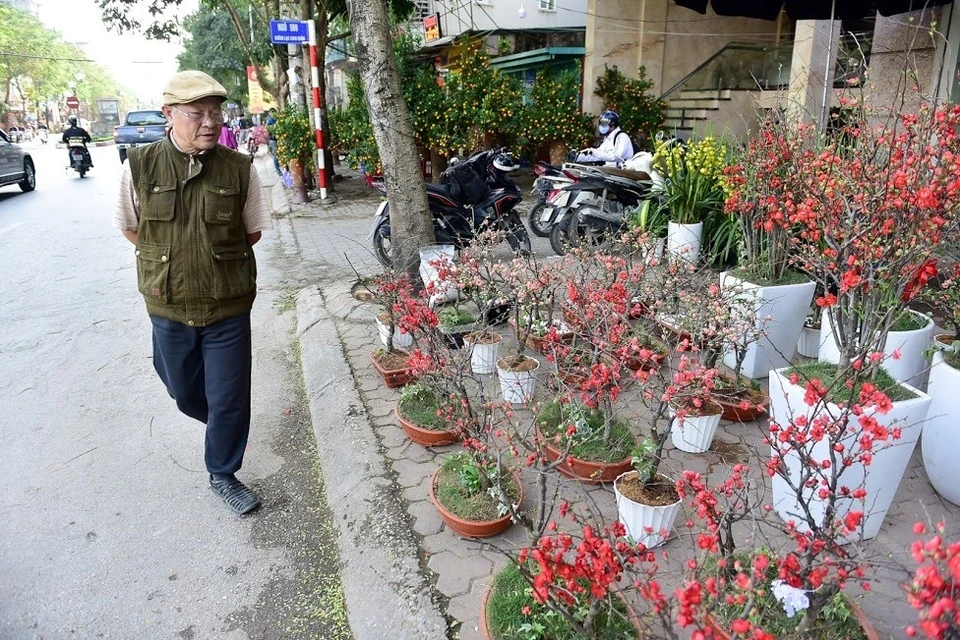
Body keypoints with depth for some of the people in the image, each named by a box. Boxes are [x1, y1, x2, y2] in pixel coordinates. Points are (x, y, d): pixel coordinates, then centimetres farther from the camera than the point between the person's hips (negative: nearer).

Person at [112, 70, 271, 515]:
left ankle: (223, 475, 28)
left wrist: (220, 257, 1)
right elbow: (130, 228, 6)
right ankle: (221, 424, 52)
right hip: (170, 306, 1)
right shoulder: (140, 166, -8)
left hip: (229, 306, -1)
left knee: (230, 398, 6)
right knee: (184, 392, 18)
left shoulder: (239, 169, -8)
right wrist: (167, 260, 1)